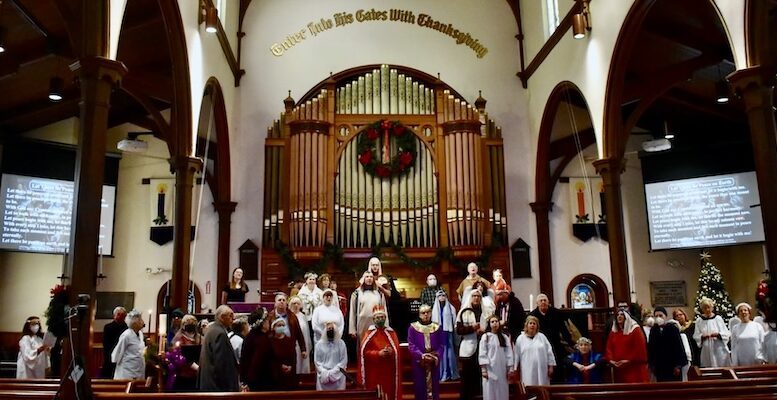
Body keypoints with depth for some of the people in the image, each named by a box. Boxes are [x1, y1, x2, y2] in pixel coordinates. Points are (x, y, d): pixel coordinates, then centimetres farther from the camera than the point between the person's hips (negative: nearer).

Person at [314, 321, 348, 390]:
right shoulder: (319, 344, 3)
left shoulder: (341, 343, 1)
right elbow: (317, 361, 2)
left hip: (338, 376, 0)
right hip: (323, 376, 0)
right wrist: (324, 372, -11)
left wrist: (333, 372, -11)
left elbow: (344, 361, -1)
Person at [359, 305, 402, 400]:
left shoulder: (391, 333, 8)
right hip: (373, 371, -2)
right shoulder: (369, 333, 1)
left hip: (388, 371, 2)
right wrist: (378, 353, -16)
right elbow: (363, 352, -6)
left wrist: (391, 352, -16)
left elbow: (397, 350, 5)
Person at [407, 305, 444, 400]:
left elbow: (441, 345, 5)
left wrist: (437, 355, -13)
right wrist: (421, 355, -20)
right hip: (418, 362, -2)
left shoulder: (437, 327, 6)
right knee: (420, 386, 1)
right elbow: (411, 345, -6)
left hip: (434, 362, 2)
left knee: (434, 385, 6)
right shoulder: (413, 327, 0)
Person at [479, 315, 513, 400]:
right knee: (490, 392, 1)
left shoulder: (505, 337, 7)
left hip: (502, 369, 3)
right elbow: (482, 354, -5)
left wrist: (510, 369, 1)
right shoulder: (485, 337, -3)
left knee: (502, 392, 6)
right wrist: (483, 369, -10)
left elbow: (508, 353, 5)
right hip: (490, 369, -3)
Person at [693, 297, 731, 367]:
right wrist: (702, 336, -16)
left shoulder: (718, 318, 0)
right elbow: (696, 336, 4)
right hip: (707, 351, 1)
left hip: (719, 350, 0)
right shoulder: (699, 320, 2)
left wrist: (718, 334, -16)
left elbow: (727, 334, 1)